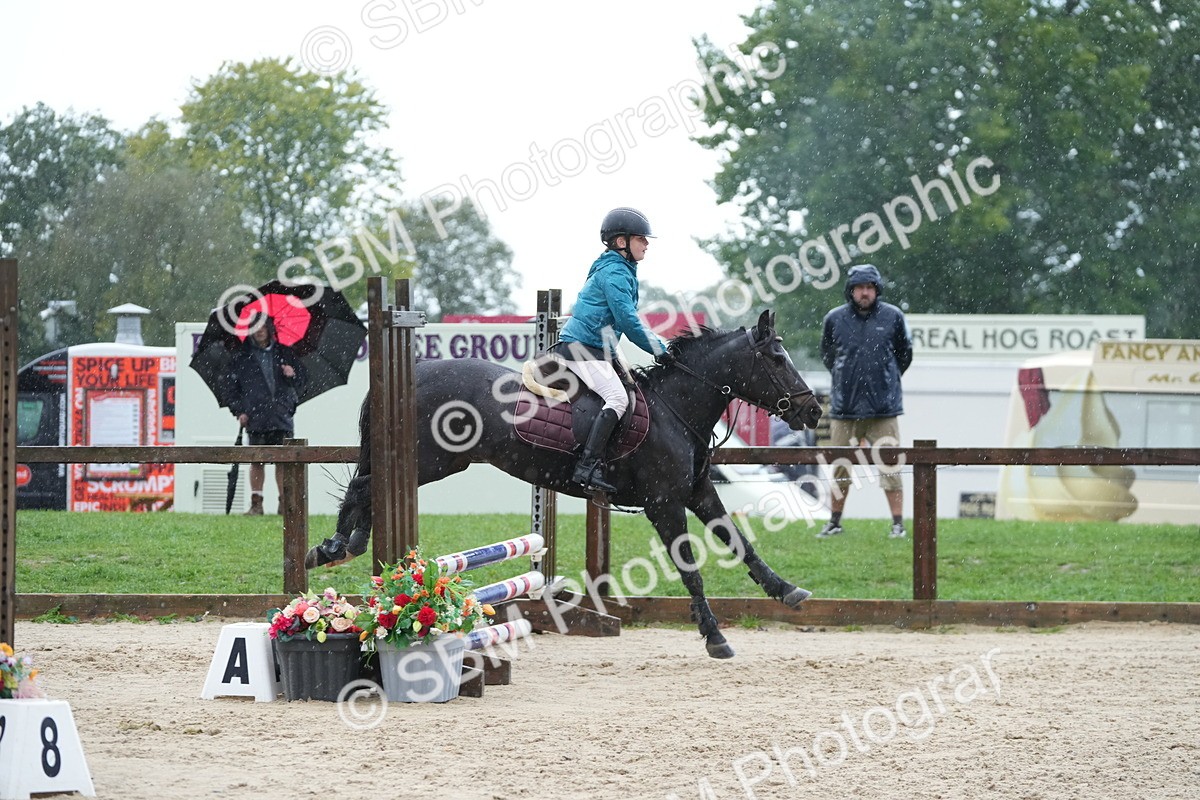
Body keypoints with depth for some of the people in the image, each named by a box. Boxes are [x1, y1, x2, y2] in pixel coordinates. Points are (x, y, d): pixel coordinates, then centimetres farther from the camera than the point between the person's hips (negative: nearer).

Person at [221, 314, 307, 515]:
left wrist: (293, 375, -6)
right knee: (257, 461, -2)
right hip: (255, 418, -1)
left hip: (282, 415, 1)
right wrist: (239, 411, -1)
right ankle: (256, 503, 3)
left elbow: (303, 379, 17)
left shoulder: (284, 353, 13)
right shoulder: (241, 357, 9)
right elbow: (230, 386, 9)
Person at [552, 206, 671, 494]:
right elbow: (627, 320, -17)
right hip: (583, 350, -11)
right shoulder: (615, 272, -11)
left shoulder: (616, 270, 22)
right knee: (618, 398, -25)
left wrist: (659, 343, 23)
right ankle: (589, 466, -35)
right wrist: (659, 351, -12)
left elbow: (624, 320, 29)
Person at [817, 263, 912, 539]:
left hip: (884, 408, -1)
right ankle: (834, 522, 19)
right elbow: (827, 355, 18)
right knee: (841, 467, 8)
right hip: (844, 408, 1)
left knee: (890, 467, -3)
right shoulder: (835, 319, 3)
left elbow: (904, 355, 14)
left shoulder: (893, 317, 1)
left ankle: (898, 523, 2)